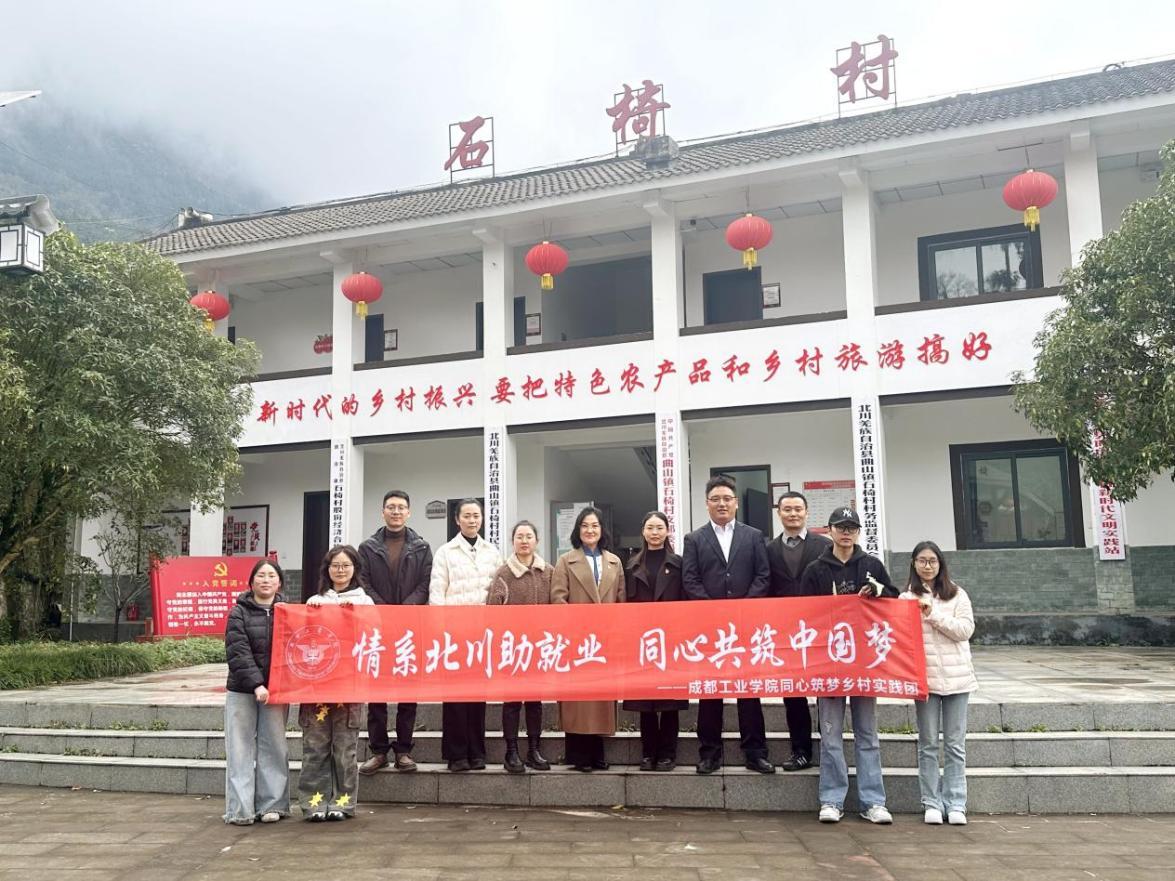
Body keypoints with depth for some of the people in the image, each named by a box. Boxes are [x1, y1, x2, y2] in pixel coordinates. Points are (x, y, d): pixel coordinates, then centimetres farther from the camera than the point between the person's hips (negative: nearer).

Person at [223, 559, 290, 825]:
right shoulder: (239, 613, 1)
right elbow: (238, 652, -9)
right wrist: (256, 684, -18)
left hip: (276, 691, 1)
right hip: (242, 691, -1)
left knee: (273, 748, 5)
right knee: (241, 750, 1)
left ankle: (272, 804, 12)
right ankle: (240, 810, 5)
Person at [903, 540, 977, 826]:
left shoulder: (957, 595, 8)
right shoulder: (907, 598, 6)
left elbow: (965, 629, -4)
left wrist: (933, 615, -12)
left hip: (957, 676, 1)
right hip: (924, 678, 0)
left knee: (955, 744, 4)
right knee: (928, 744, 4)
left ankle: (956, 804, 10)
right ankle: (932, 804, 10)